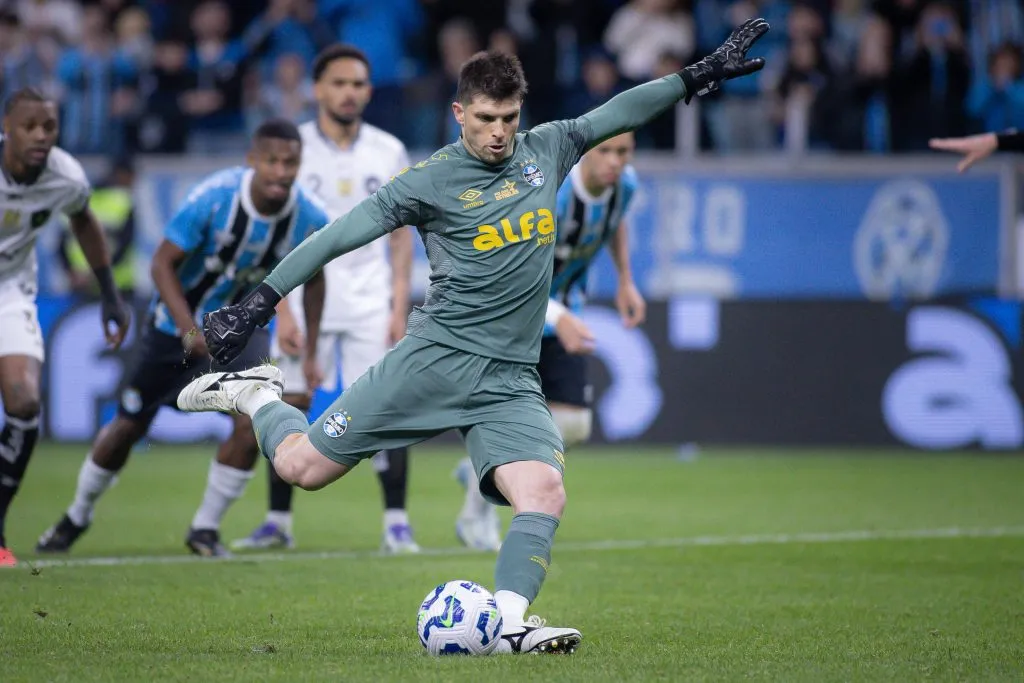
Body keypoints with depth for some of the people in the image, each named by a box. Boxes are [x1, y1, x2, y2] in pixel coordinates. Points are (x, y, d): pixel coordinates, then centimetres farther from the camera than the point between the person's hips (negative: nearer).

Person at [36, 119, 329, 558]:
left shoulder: (311, 219, -18)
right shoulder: (214, 198, -29)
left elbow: (313, 278, 2)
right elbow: (163, 262, -23)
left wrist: (311, 350, 1)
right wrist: (188, 330, -35)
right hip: (177, 322, -2)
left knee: (252, 422, -20)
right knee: (128, 426, 6)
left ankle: (205, 529, 0)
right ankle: (77, 516, 32)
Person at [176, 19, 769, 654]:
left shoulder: (545, 150, 11)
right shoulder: (431, 181, -3)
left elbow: (617, 113, 22)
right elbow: (341, 235, -5)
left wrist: (701, 74, 20)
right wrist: (261, 300, -10)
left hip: (511, 381, 3)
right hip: (437, 358, -3)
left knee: (544, 495, -22)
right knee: (303, 466, -2)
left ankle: (509, 622, -24)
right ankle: (255, 394, 27)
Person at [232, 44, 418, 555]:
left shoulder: (388, 152, 5)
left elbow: (401, 235, 8)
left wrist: (400, 308, -1)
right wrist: (282, 310, -7)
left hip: (371, 303, 1)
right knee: (289, 409, -1)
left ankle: (396, 523, -3)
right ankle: (278, 522, 10)